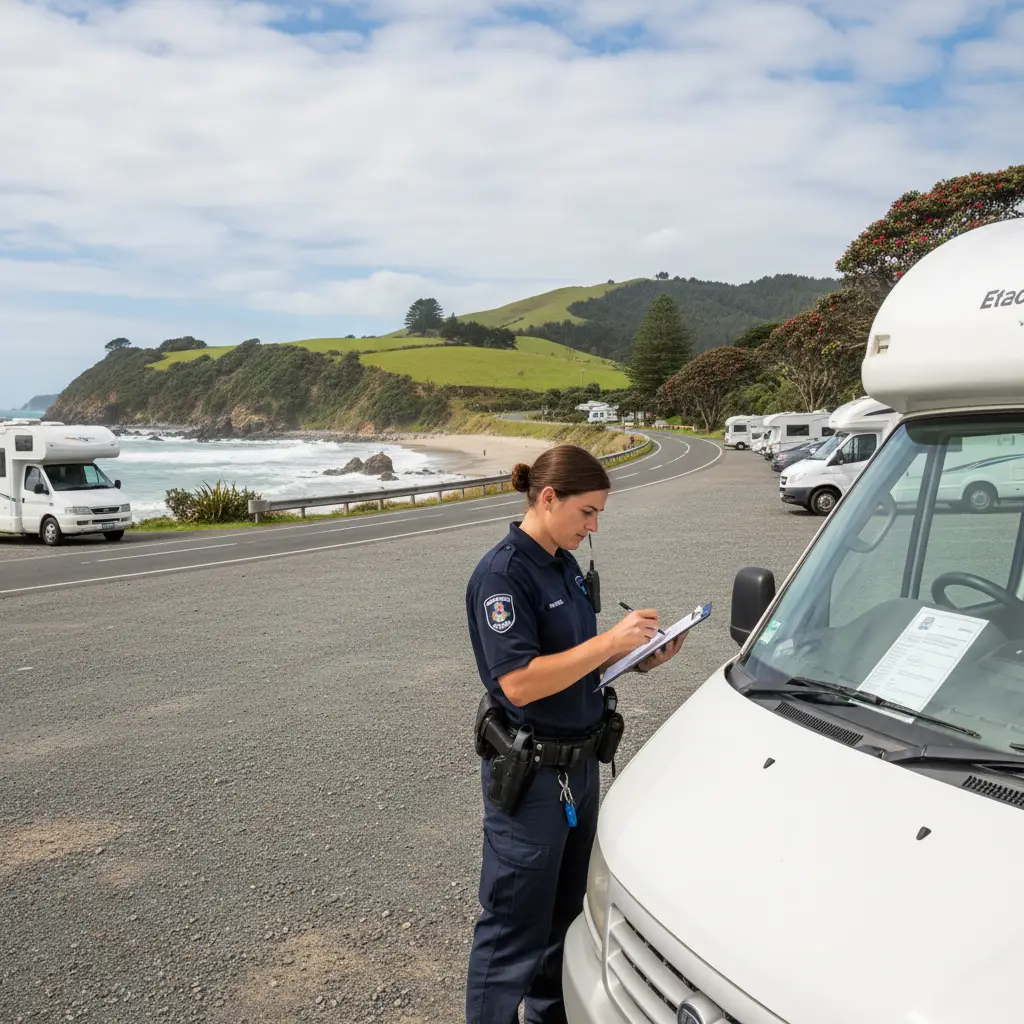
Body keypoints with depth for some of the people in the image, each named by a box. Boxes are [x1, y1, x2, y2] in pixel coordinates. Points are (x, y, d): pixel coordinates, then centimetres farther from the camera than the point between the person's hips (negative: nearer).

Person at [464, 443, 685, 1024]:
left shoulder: (565, 565, 6)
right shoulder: (502, 573, -20)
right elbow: (518, 682, -27)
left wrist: (641, 659, -1)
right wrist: (611, 640, -25)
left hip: (580, 762, 9)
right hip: (530, 773, -9)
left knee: (566, 909, 23)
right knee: (515, 926, 4)